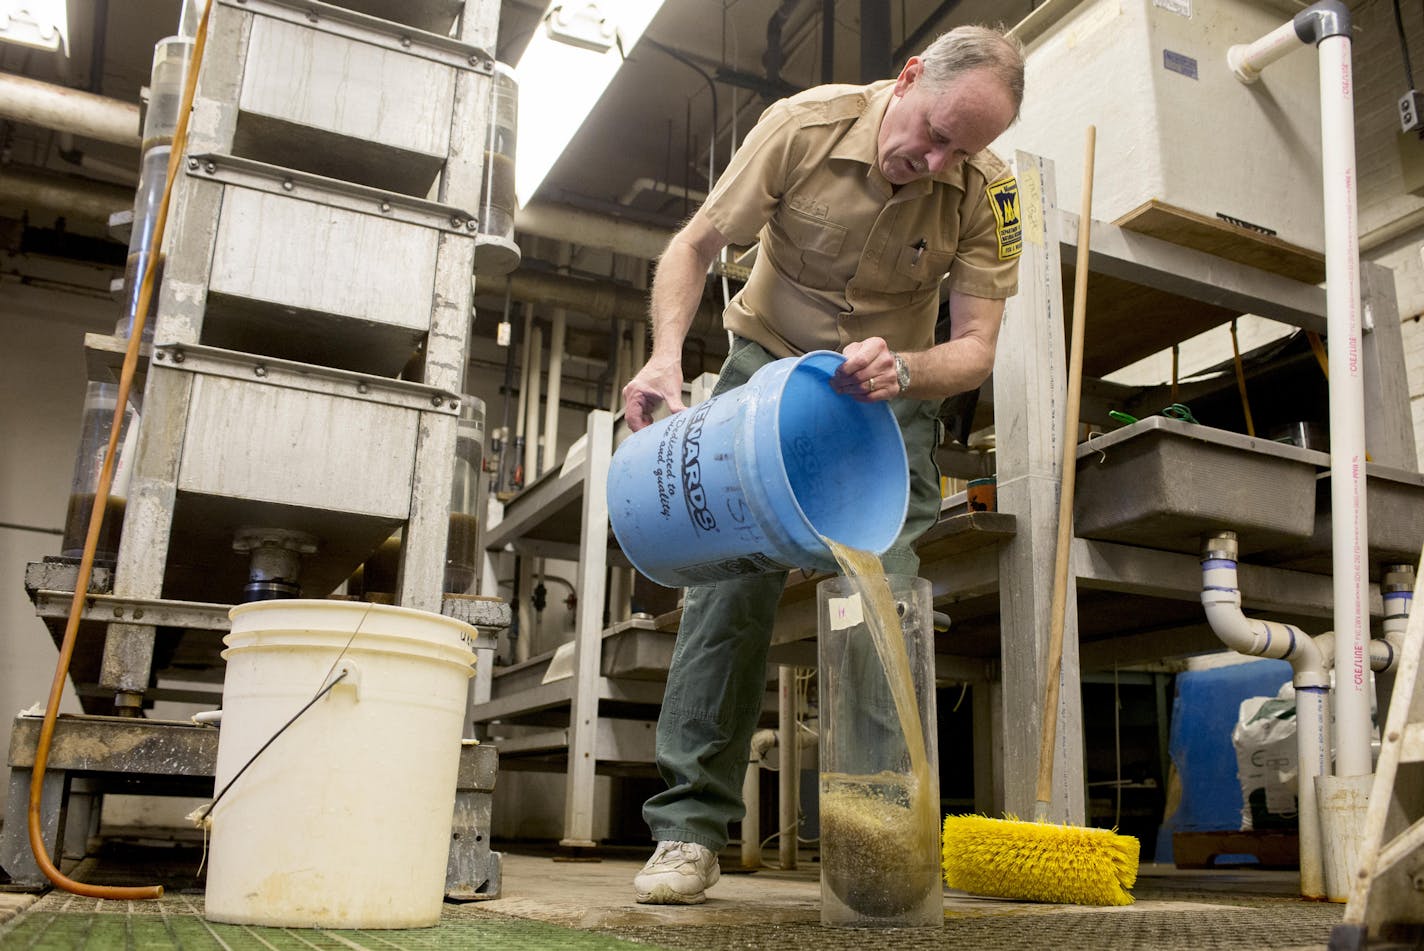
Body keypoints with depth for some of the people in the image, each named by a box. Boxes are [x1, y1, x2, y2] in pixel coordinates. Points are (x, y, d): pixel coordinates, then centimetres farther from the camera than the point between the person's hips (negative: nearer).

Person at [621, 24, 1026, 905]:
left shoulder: (986, 189, -15)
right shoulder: (804, 124, -18)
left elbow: (976, 348, -15)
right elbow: (695, 245, -10)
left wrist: (899, 370, -37)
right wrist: (668, 352, -27)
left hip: (892, 383, 1)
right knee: (732, 576, -11)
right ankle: (691, 824, -6)